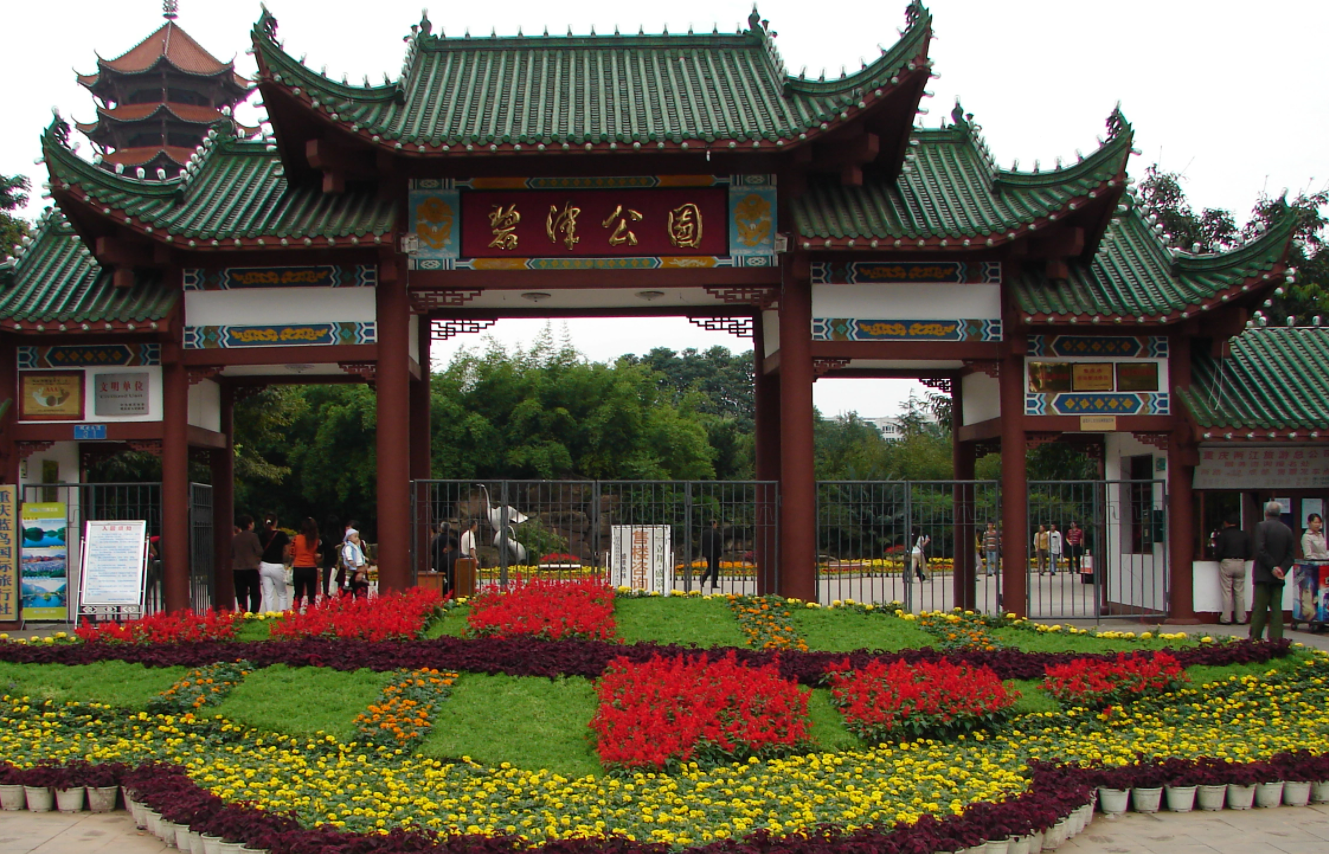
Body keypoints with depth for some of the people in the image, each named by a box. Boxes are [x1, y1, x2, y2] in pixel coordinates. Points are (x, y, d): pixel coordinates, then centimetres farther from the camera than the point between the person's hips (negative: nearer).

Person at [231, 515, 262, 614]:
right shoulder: (253, 536, -8)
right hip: (251, 568, -4)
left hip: (237, 569, 4)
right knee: (255, 594, 0)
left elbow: (232, 555, 14)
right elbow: (259, 552, -10)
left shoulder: (234, 538, 8)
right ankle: (253, 614, -12)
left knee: (241, 595, 7)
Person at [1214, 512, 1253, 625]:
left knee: (1226, 592, 1)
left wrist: (1218, 559, 10)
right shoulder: (1244, 535, 4)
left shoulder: (1223, 534, -6)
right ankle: (1240, 618, 9)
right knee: (1240, 592, 8)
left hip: (1226, 563, -3)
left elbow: (1218, 551, -10)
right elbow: (1249, 552, 4)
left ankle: (1226, 618, -1)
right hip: (1240, 563, 3)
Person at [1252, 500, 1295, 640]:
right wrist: (1282, 569, -4)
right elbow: (1291, 555, 3)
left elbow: (1260, 550, -16)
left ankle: (1255, 638, 0)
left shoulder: (1261, 527, -8)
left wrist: (1273, 567, -10)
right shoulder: (1287, 530, 7)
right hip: (1279, 576, 4)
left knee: (1259, 608, -1)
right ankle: (1276, 638, 2)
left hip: (1263, 575, -4)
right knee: (1276, 608, 5)